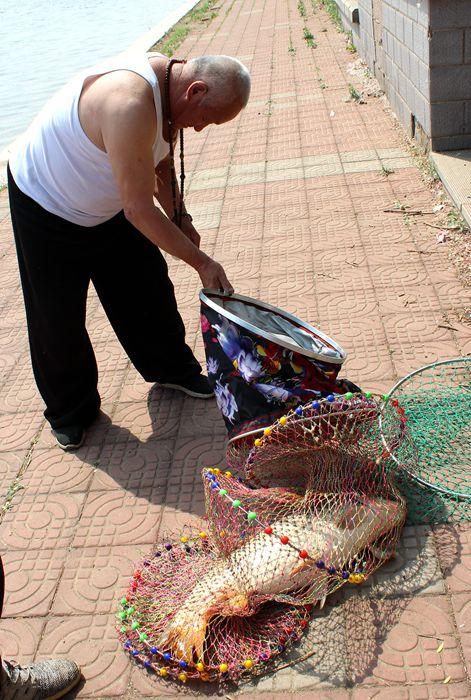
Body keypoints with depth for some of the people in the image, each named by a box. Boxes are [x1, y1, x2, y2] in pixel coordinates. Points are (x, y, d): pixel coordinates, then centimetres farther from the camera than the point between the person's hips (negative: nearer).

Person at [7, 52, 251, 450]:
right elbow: (139, 209, -36)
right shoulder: (131, 104, -39)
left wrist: (180, 216, -6)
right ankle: (70, 411, 23)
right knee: (58, 318, 3)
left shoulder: (169, 81, -9)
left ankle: (171, 369, 33)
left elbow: (161, 163, 7)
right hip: (46, 205, -8)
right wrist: (201, 262, -29)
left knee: (149, 287, 12)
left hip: (108, 205, 8)